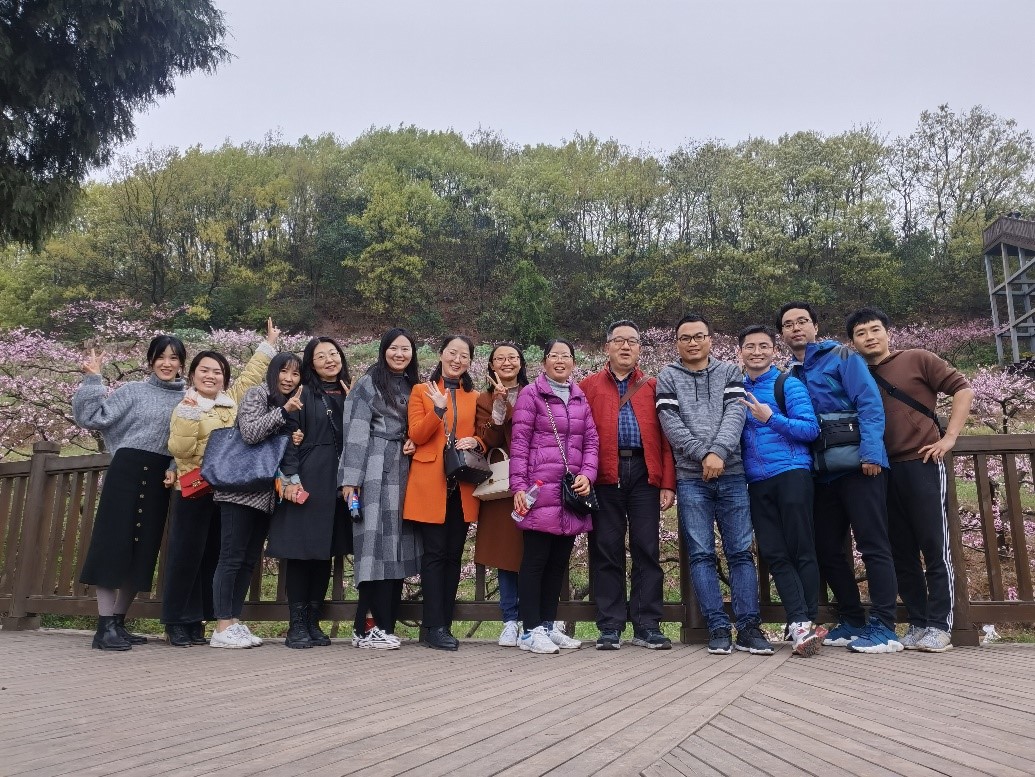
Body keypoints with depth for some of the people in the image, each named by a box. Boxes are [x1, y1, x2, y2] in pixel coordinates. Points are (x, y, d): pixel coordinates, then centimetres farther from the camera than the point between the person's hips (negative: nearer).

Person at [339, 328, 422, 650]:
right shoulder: (369, 384, 2)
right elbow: (356, 433, -5)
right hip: (375, 473, -5)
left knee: (397, 546, 2)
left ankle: (381, 626, 7)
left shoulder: (413, 387, 18)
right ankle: (370, 627, -4)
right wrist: (350, 479, -12)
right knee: (376, 542, -9)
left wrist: (415, 441, 1)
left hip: (403, 473, 6)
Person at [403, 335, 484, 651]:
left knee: (454, 555, 5)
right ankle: (434, 626, 0)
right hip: (430, 483, -3)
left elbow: (481, 438, 17)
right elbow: (417, 436, -3)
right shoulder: (421, 391, 7)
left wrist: (475, 442, -6)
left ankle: (442, 623, 14)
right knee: (435, 553, -5)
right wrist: (438, 409, -18)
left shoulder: (474, 397, 16)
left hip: (462, 485, 4)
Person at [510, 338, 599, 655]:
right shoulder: (531, 394, 0)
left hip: (572, 492, 6)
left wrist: (587, 475, -2)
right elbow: (519, 442, -4)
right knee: (536, 559, -1)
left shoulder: (580, 397, 16)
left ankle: (548, 625, 22)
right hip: (541, 491, -5)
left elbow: (591, 441, 14)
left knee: (560, 560, 11)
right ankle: (531, 630, 7)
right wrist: (518, 486, -10)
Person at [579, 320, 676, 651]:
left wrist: (668, 483, 1)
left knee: (647, 549, 2)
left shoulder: (654, 387, 15)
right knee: (606, 550, 2)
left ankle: (647, 626, 10)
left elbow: (665, 437, 8)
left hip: (644, 473, 1)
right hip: (604, 476, -1)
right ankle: (610, 627, 11)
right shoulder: (588, 386, 12)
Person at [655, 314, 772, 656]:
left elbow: (735, 413, -2)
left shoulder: (729, 372, 12)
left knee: (741, 551, 1)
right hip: (690, 477, -1)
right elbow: (671, 424, -3)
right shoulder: (667, 378, 9)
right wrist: (703, 454, -13)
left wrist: (719, 452, -17)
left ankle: (749, 627, 6)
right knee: (701, 554, -1)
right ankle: (718, 628, 5)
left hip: (731, 474, 1)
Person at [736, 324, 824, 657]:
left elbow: (811, 429, -6)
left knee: (801, 550, -1)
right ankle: (800, 622, 3)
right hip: (756, 482, 5)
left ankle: (806, 622, 6)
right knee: (774, 554, 1)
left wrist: (770, 417, -15)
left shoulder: (788, 384, 1)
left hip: (791, 473, -5)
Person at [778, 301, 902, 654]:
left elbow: (870, 403, -10)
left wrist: (871, 452, -20)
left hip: (858, 464, -6)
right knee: (827, 550, 9)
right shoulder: (789, 376, 16)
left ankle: (883, 627, 1)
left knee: (873, 545, -4)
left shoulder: (842, 357, 0)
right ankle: (852, 620, 20)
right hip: (822, 472, 7)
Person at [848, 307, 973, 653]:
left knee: (934, 547, -1)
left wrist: (949, 437, -6)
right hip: (883, 472, 4)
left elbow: (963, 389, 0)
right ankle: (918, 624, 16)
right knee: (901, 553, 7)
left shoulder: (917, 359, 3)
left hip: (922, 464, -4)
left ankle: (939, 627, 6)